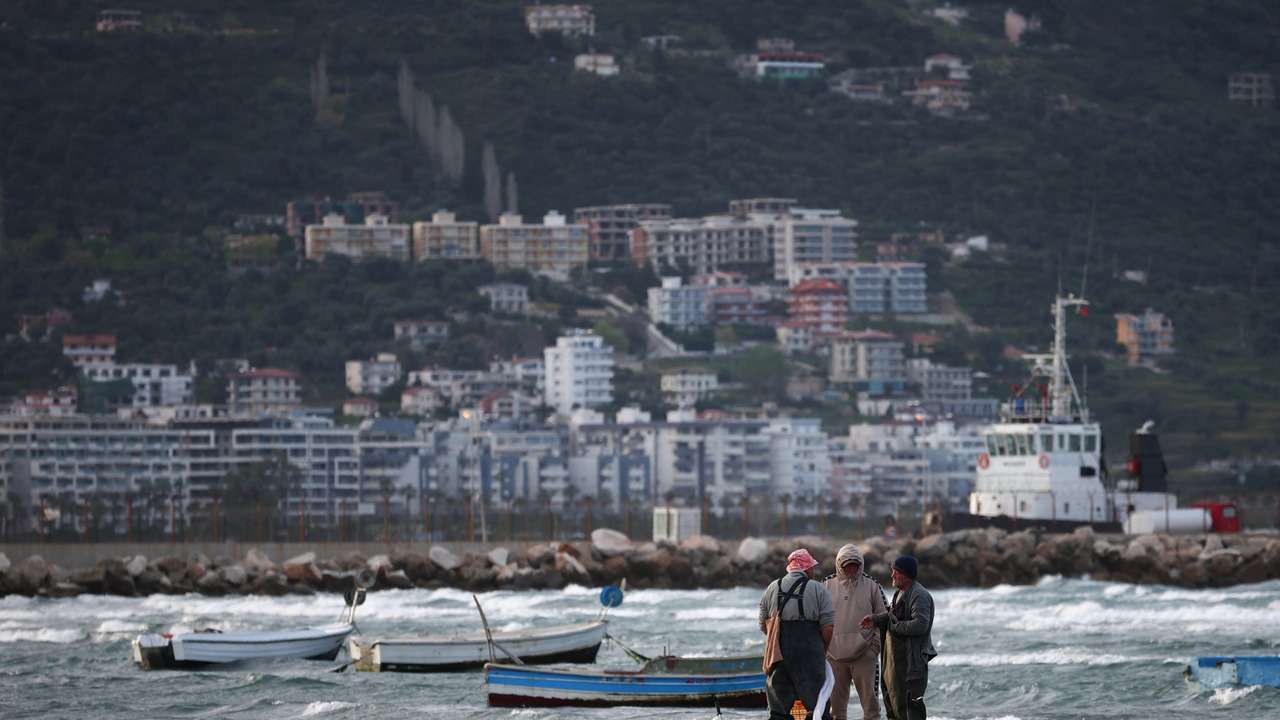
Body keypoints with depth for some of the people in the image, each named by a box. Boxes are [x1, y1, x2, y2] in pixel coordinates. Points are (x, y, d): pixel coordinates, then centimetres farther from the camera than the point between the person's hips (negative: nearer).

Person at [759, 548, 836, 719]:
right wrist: (823, 650, 8)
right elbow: (828, 627, -7)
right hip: (809, 656, -3)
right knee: (817, 705, 0)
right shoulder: (818, 590, -2)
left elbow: (763, 626, 10)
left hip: (777, 653, 3)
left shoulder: (772, 588, 9)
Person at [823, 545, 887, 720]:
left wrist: (875, 645, -4)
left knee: (869, 698, -2)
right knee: (836, 700, 7)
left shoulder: (872, 587, 4)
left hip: (864, 654, -2)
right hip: (835, 654, 2)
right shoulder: (828, 586, 7)